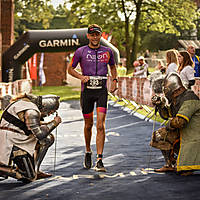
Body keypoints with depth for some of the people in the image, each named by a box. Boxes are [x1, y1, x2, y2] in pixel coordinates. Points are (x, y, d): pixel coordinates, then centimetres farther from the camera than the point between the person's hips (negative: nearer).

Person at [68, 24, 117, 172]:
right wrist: (81, 77, -8)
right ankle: (88, 152, 37)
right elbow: (70, 69, 9)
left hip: (102, 90, 0)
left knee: (100, 125, -12)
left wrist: (114, 80, 9)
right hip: (87, 90, 0)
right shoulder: (81, 51, 2)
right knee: (88, 124, 10)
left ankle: (99, 161, -15)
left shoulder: (107, 51, 7)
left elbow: (113, 67, 25)